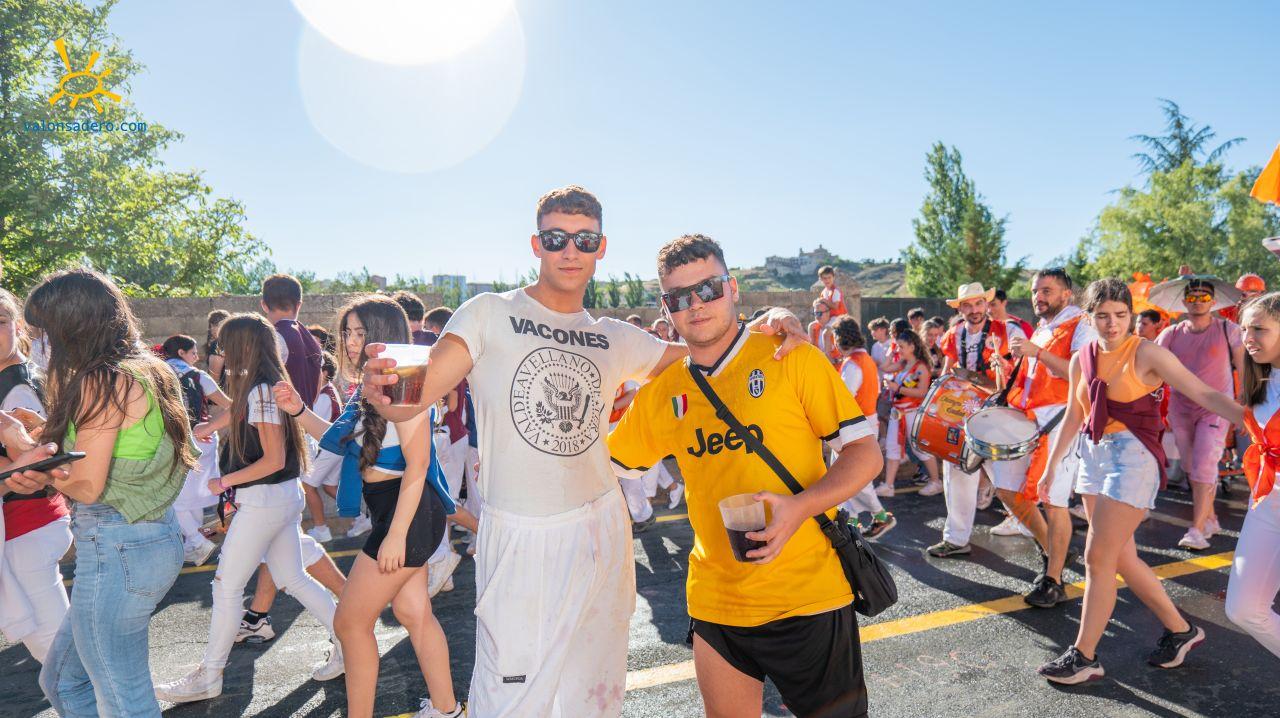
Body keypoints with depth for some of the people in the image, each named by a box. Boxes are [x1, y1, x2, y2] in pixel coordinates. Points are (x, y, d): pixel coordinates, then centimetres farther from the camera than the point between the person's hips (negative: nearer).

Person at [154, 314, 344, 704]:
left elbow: (274, 460, -21)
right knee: (294, 579, 13)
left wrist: (224, 482, -11)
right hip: (285, 497, 9)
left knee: (227, 586, 4)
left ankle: (208, 678, 18)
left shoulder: (260, 391, -19)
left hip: (263, 500, -9)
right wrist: (208, 427, 41)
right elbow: (238, 412, 33)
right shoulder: (261, 386, 9)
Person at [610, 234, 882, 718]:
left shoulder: (792, 359, -8)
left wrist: (800, 506, -23)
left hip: (807, 598, -3)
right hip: (714, 601, 4)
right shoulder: (662, 393, 3)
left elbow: (865, 452, -6)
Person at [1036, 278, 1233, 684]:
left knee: (1098, 557, -7)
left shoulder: (1146, 354, -9)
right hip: (1093, 456, 7)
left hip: (1132, 457, -7)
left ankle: (1084, 657, 4)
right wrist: (1051, 466, 19)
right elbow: (1073, 417, 16)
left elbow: (1204, 394, -13)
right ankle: (1180, 630, 33)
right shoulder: (1082, 360, 8)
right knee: (1121, 558, 12)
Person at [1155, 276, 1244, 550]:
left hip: (1215, 408, -3)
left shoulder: (1228, 330, -3)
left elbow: (1244, 369, 1)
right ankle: (1210, 518, 29)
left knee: (1204, 466, -13)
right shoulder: (1171, 334, 3)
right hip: (1181, 408, 4)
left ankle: (1197, 529, -10)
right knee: (1192, 468, 12)